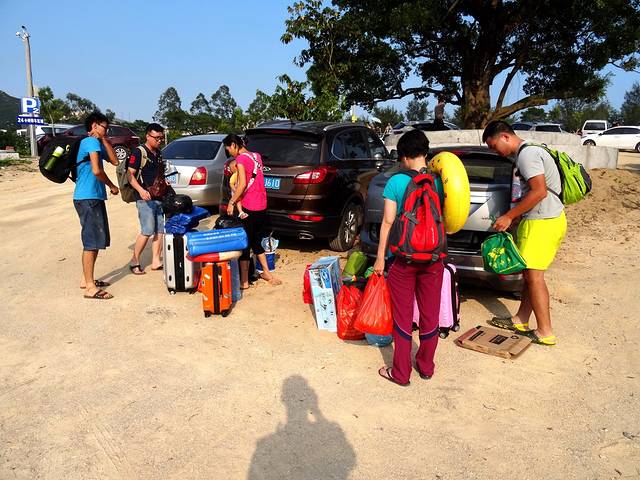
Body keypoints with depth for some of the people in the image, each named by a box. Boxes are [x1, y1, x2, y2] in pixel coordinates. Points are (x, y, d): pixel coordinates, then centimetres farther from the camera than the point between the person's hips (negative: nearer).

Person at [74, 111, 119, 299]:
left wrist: (104, 140, 8)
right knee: (92, 242, -9)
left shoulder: (96, 143, 20)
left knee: (97, 240, 16)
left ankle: (86, 279, 25)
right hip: (88, 199, -10)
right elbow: (97, 170, -21)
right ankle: (90, 288, -6)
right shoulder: (92, 142, -11)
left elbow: (114, 161, 13)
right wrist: (112, 186, -7)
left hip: (94, 198, 10)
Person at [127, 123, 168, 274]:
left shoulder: (158, 154, 18)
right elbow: (130, 174, -13)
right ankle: (134, 261, 0)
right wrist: (141, 190, -27)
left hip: (159, 198, 8)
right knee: (148, 231, -13)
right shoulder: (139, 152, -6)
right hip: (145, 198, -8)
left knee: (160, 231, 6)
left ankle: (156, 261, 13)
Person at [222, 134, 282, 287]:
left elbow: (243, 184, -20)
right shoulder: (256, 156, 13)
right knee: (257, 242, 20)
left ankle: (244, 281, 6)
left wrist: (231, 202, -13)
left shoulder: (241, 158, -11)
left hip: (249, 207, -8)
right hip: (262, 205, 8)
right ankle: (267, 273, 26)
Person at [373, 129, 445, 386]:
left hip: (403, 259, -3)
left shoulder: (396, 182, -10)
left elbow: (388, 222, -10)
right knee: (430, 314, 15)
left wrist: (380, 258, -2)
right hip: (433, 258, 3)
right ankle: (426, 367, 31)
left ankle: (401, 373, 18)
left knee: (403, 316, 8)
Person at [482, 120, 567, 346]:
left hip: (543, 222, -10)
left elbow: (539, 191, -22)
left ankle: (545, 333, 2)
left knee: (534, 275, -5)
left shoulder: (527, 154, -15)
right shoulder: (528, 152, 17)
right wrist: (515, 217, 14)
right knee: (530, 273, 15)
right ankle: (521, 320, 25)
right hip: (550, 218, 10)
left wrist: (509, 216, -16)